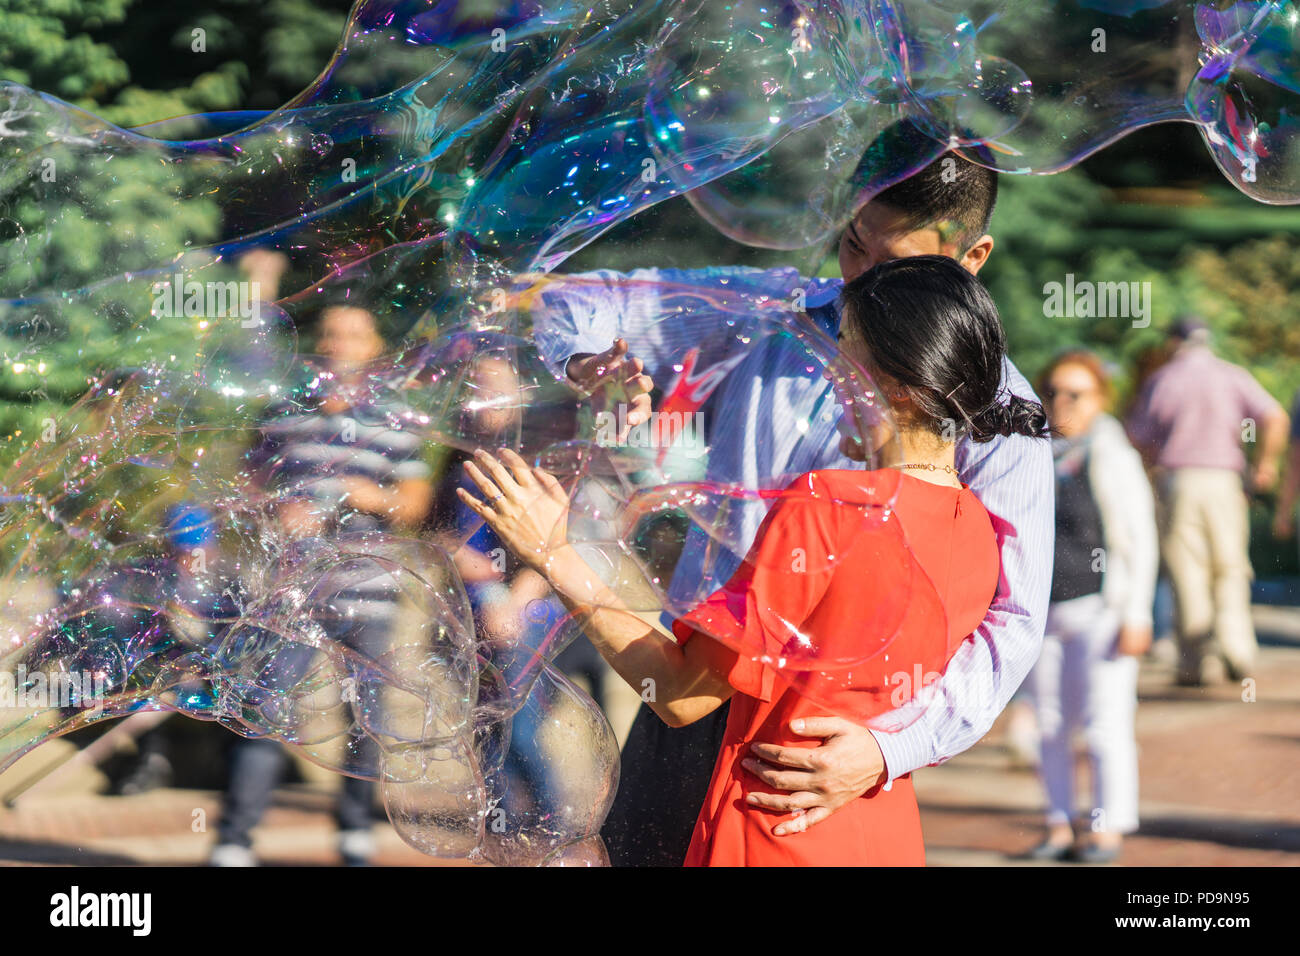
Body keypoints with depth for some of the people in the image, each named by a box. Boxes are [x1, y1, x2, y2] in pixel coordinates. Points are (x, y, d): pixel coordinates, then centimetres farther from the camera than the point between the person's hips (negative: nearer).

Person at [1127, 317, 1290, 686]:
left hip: (1176, 479, 0)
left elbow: (1137, 437, 6)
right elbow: (1275, 417, -9)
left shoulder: (1161, 379, 5)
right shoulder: (1233, 376, 4)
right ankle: (1237, 650, -10)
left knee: (1188, 575, 2)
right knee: (1230, 571, 8)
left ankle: (1192, 665, 0)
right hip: (1223, 480, 0)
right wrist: (1265, 463, 2)